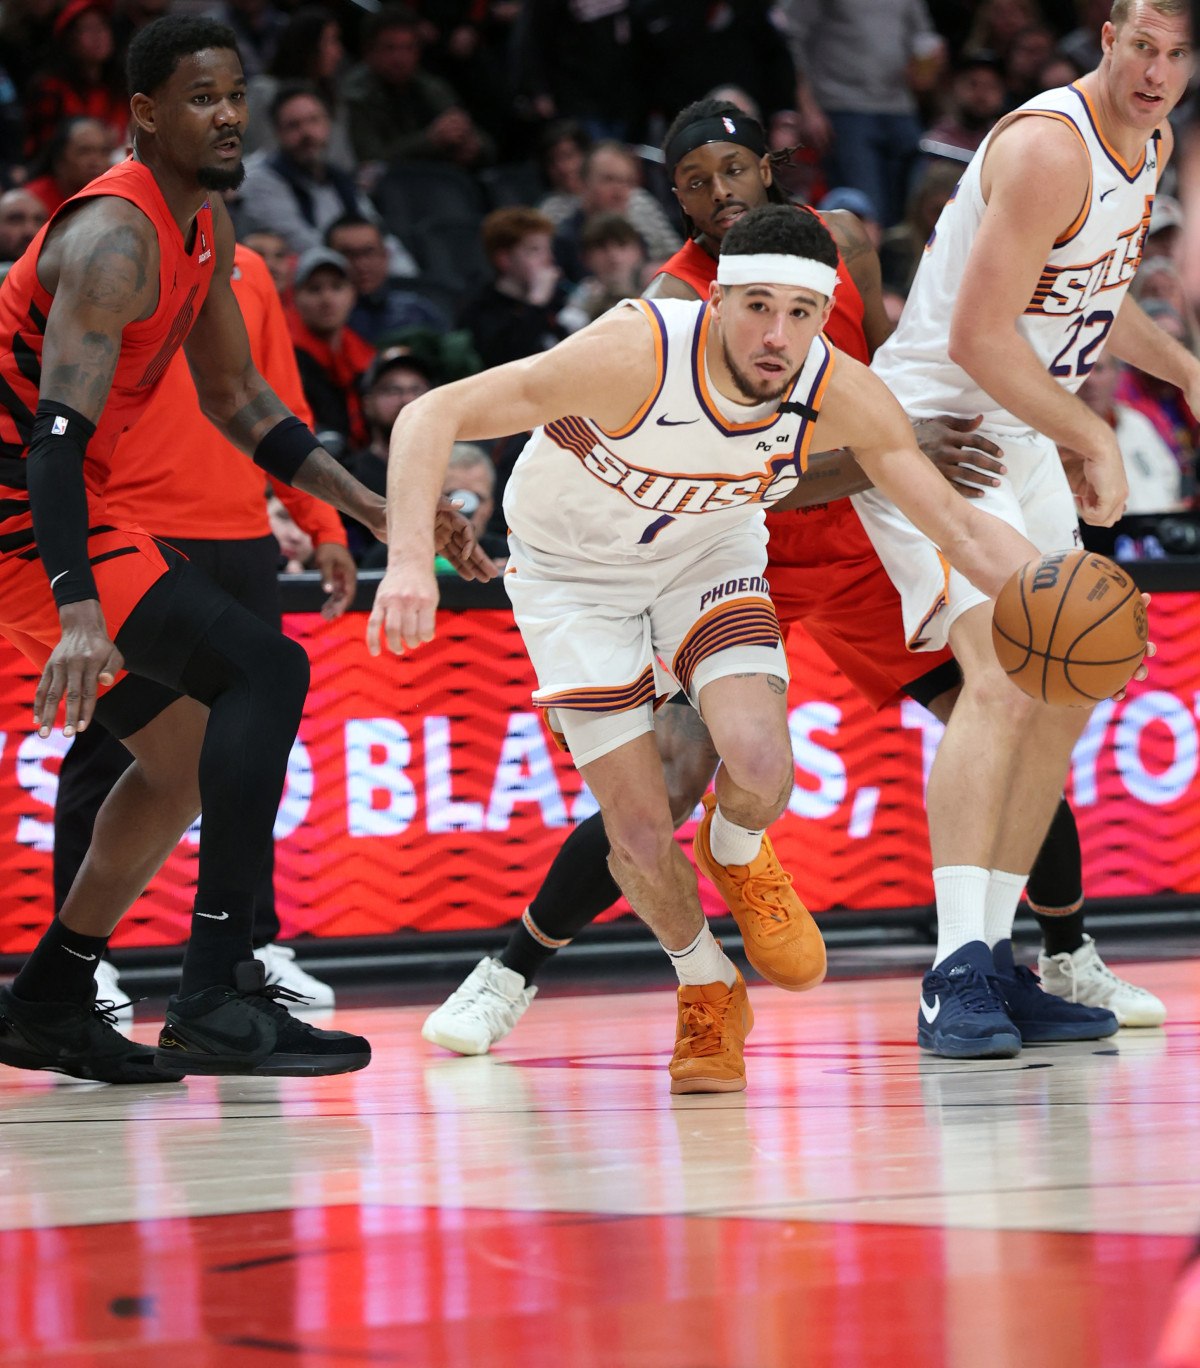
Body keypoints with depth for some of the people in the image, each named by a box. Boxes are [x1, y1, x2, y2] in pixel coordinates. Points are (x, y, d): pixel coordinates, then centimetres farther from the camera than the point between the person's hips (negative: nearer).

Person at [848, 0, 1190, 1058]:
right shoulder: (1049, 147, -24)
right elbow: (977, 337, -26)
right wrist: (1093, 441, -18)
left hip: (1024, 440, 10)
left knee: (1063, 695, 11)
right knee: (999, 674, -25)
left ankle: (993, 953, 19)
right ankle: (955, 975, -31)